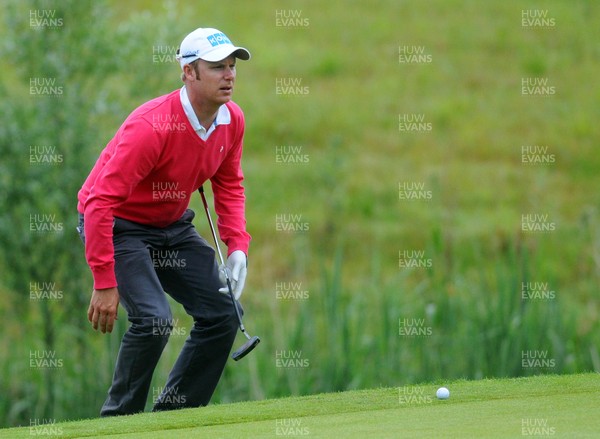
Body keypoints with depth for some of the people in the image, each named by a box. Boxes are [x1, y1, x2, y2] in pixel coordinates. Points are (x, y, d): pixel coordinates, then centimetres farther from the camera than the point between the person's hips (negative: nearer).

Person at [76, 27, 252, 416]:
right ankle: (117, 424, -8)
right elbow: (101, 202, -33)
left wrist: (238, 246, -5)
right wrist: (104, 283, -34)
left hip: (174, 225, 8)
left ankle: (173, 417, 12)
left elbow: (229, 185, 11)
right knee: (154, 319, -25)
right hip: (118, 226, -8)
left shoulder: (232, 119, -8)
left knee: (223, 315, 0)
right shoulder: (151, 126, -32)